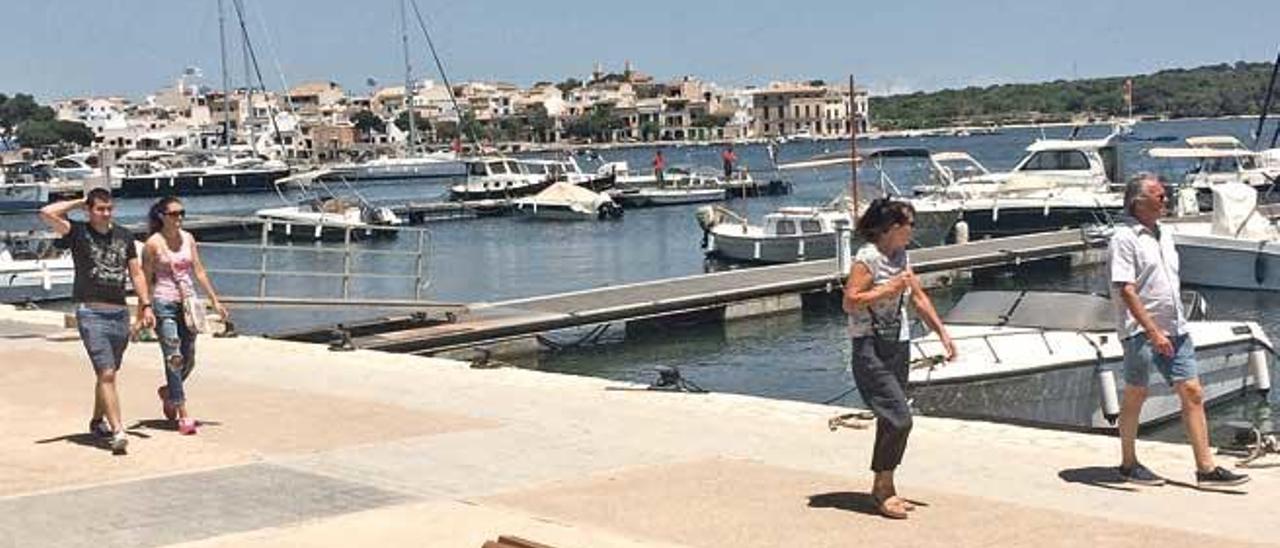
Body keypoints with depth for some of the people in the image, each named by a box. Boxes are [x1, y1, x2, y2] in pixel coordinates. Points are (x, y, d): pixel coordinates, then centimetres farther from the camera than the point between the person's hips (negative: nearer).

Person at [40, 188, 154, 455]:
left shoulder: (124, 236, 12)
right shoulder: (78, 233, -2)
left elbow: (136, 273, 15)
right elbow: (46, 213, -17)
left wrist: (146, 305, 7)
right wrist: (78, 203, -4)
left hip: (120, 313, 5)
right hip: (91, 313, -5)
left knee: (108, 374, 16)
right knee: (106, 374, -14)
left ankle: (98, 421, 35)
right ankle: (118, 432, -18)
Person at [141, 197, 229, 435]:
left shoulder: (188, 238, 7)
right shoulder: (153, 243, -6)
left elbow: (199, 272, 11)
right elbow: (145, 279, -3)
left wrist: (215, 300, 9)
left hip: (188, 303, 5)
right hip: (164, 304, -5)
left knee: (188, 360, 10)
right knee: (174, 359, -9)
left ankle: (168, 392, 39)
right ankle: (183, 415, -6)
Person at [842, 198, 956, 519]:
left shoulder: (901, 256, 10)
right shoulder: (867, 258, -14)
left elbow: (918, 297, 17)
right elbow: (849, 302, -20)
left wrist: (942, 332, 11)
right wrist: (889, 289, -20)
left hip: (898, 346, 8)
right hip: (871, 349, -8)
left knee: (891, 420, 11)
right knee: (900, 418, -13)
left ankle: (883, 488, 22)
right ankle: (884, 488, 0)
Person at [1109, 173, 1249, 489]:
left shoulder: (1164, 234, 14)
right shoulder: (1124, 238, -12)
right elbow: (1126, 291, -19)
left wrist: (1175, 327, 19)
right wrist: (1153, 331, -23)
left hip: (1174, 329, 8)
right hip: (1141, 331, -7)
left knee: (1192, 393, 2)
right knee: (1136, 395, 5)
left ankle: (1206, 469, 4)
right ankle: (1128, 464, 19)